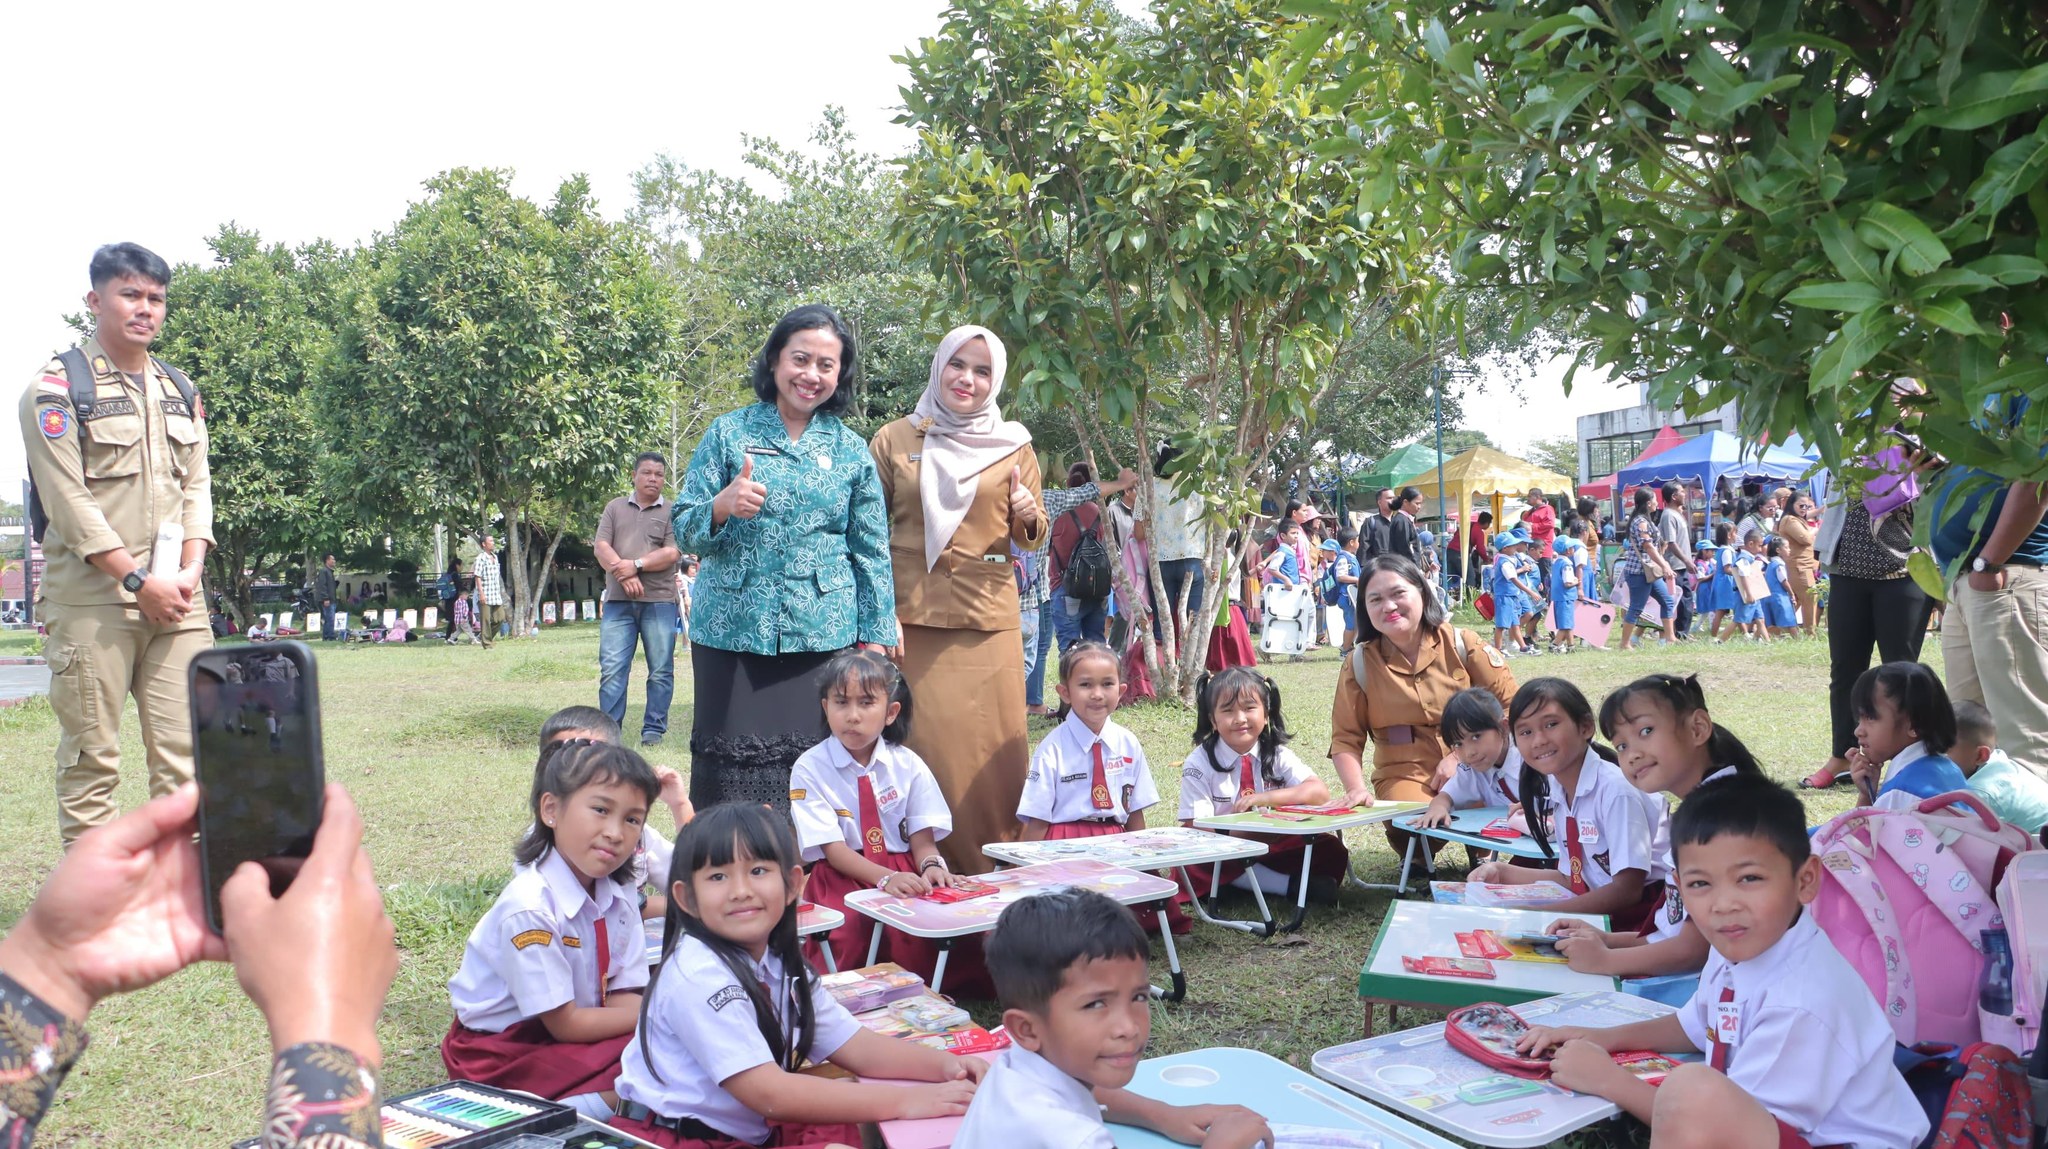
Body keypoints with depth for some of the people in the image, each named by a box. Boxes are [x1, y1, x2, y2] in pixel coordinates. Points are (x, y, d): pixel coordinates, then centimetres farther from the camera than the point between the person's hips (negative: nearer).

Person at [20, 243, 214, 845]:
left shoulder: (181, 392, 17)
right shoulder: (57, 387, 0)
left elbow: (197, 486, 13)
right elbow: (68, 501, -7)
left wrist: (189, 572, -3)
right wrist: (139, 580, -12)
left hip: (176, 599, 5)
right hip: (90, 601, -5)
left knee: (186, 752, 1)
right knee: (91, 758, 0)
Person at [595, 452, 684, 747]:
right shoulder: (615, 507, 14)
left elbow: (672, 553, -5)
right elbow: (600, 546, 4)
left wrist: (636, 565, -15)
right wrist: (622, 573, -12)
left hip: (659, 601, -2)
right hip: (618, 601, 2)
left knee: (660, 671, 1)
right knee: (611, 669, -2)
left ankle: (653, 730, 9)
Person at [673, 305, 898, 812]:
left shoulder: (851, 450, 10)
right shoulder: (729, 433, 6)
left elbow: (872, 551, 10)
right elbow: (683, 532, 4)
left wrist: (874, 639, 3)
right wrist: (723, 506, -17)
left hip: (822, 635, 1)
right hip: (731, 632, -1)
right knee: (729, 770, -2)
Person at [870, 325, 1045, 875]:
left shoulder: (1013, 446, 10)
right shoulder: (894, 440, 8)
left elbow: (1033, 538, 13)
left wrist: (1027, 515, -10)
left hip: (987, 622, 1)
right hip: (911, 620, 0)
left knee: (992, 748, 0)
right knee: (923, 747, -1)